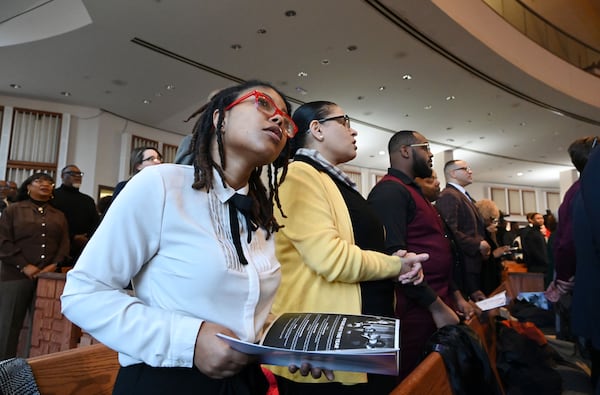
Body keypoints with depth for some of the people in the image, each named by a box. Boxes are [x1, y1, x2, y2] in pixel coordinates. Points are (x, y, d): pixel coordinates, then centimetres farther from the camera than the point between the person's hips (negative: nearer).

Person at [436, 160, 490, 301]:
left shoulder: (465, 196, 19)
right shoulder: (448, 196, -14)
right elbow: (451, 231, -24)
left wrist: (483, 244, 8)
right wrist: (478, 245, -15)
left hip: (474, 263, 10)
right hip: (462, 264, -10)